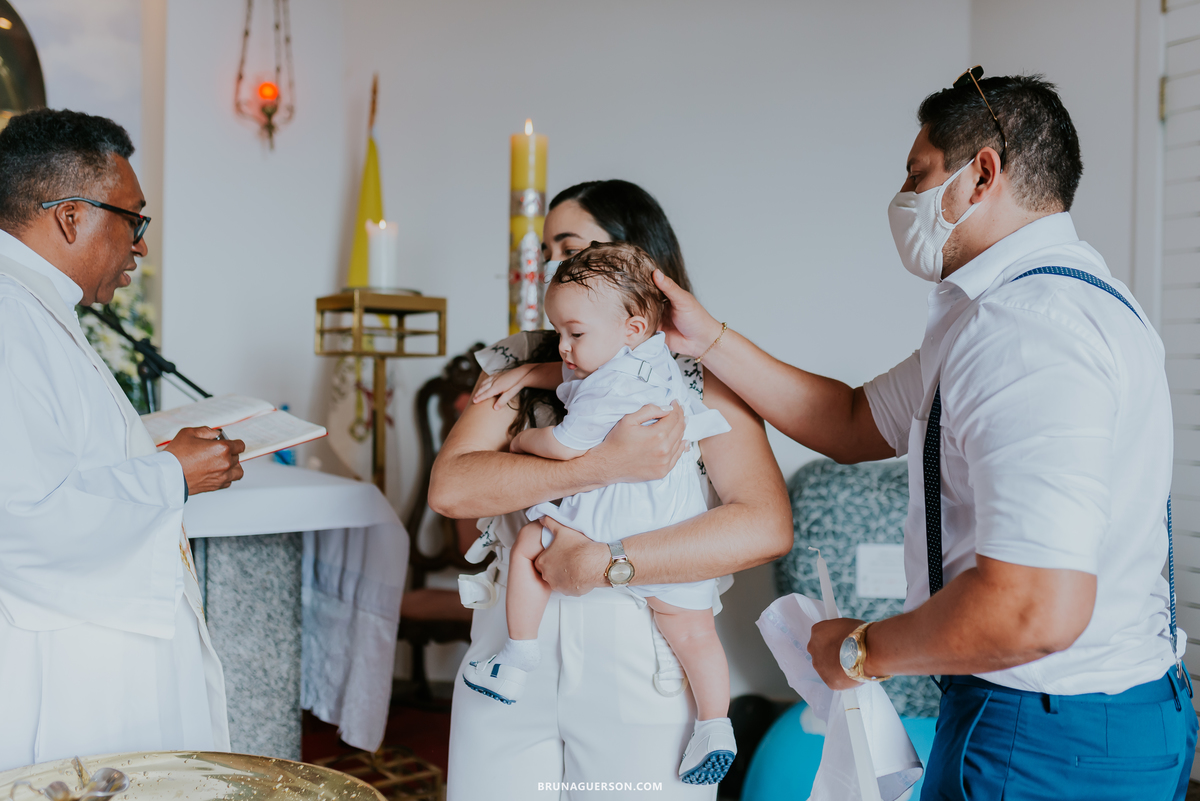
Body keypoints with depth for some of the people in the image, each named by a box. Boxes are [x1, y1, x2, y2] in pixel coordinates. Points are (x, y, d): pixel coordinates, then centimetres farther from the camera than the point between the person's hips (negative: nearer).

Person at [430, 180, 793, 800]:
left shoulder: (700, 380, -3)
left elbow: (766, 528, -17)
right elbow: (449, 488, -9)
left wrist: (597, 566, -17)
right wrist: (604, 464, -19)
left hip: (639, 670, -3)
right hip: (513, 649, 3)